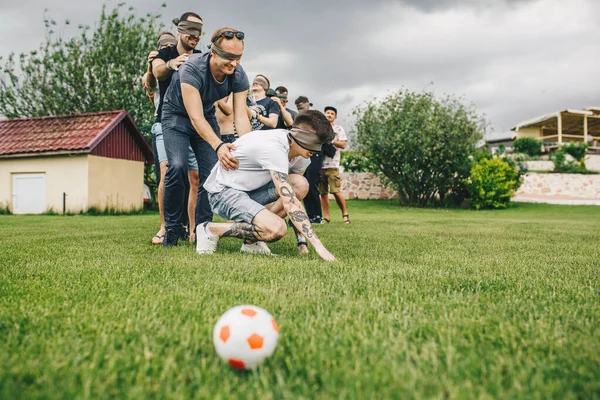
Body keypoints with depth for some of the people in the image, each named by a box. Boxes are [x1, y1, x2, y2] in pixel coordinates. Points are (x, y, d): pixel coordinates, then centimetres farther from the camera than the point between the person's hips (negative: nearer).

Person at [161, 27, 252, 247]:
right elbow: (195, 118, -40)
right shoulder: (192, 68, -34)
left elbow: (241, 116, -24)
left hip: (207, 116, 4)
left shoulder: (239, 75, -20)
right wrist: (219, 146, -56)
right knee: (177, 167, -24)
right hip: (177, 115, -4)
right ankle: (172, 228, -7)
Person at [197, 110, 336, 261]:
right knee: (277, 229, -29)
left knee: (301, 185, -14)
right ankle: (211, 230, -8)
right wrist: (317, 244, -34)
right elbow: (289, 203, -34)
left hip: (249, 190, 9)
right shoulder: (275, 148, -28)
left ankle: (251, 241, -3)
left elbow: (295, 194, 7)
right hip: (222, 191, -9)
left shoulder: (298, 152, 0)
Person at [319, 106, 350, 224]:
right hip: (319, 163, 4)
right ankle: (326, 216, 8)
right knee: (323, 192, 2)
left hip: (332, 164, -4)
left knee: (336, 191, -11)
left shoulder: (338, 129, 10)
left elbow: (343, 144, -1)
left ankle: (345, 213, 1)